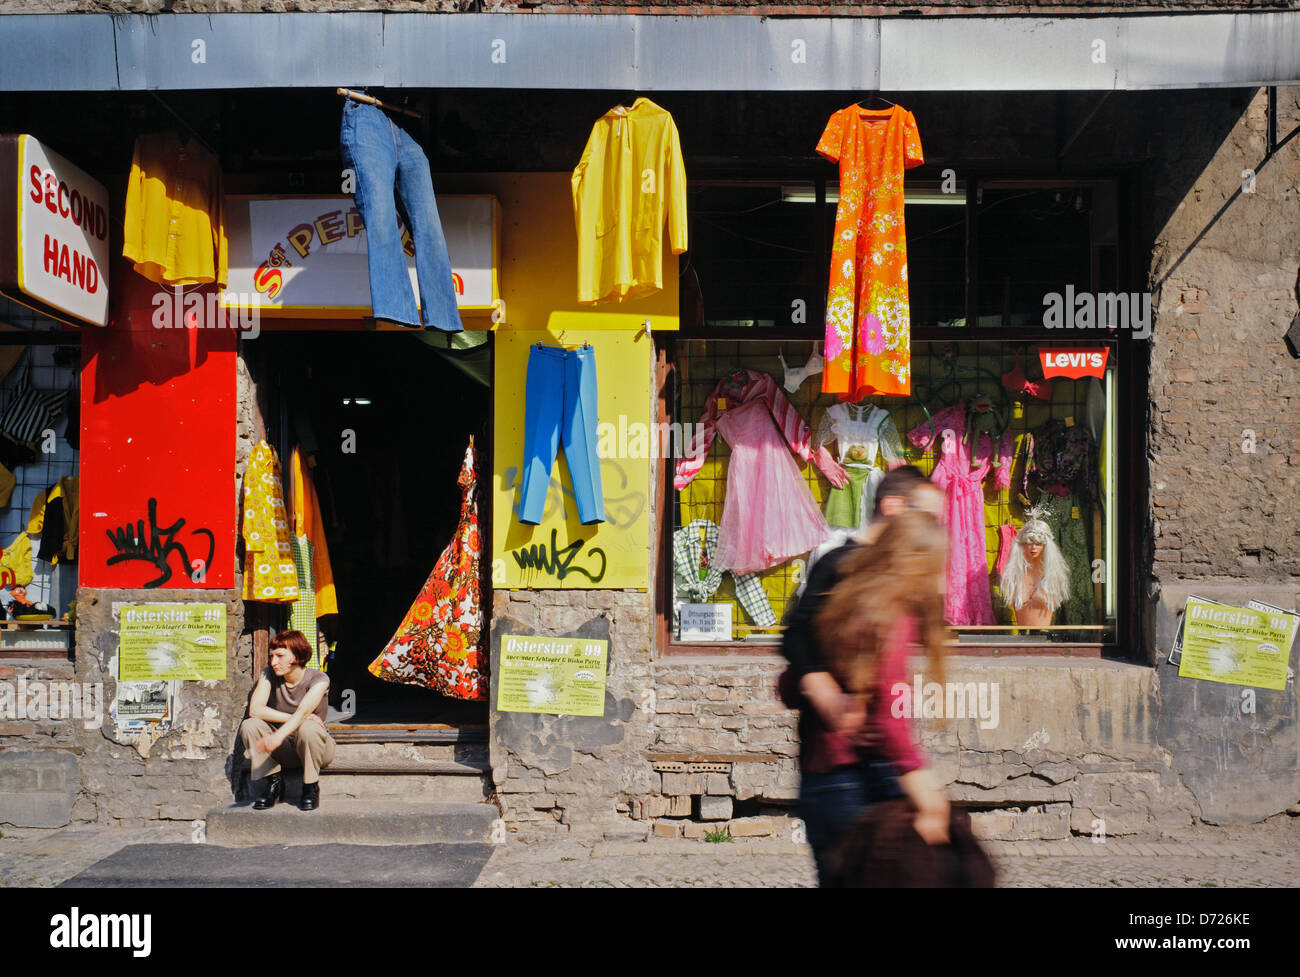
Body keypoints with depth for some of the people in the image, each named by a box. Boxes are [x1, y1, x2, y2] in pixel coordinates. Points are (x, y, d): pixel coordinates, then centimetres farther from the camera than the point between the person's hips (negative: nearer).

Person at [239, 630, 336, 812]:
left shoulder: (318, 679, -15)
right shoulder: (269, 675, -3)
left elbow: (303, 712, -33)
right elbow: (255, 709, -18)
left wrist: (278, 736, -50)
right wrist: (293, 718, -24)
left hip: (317, 748, -3)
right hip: (285, 749, 3)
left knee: (308, 728, -37)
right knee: (249, 725, -21)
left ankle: (311, 787, -14)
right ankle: (274, 783, -8)